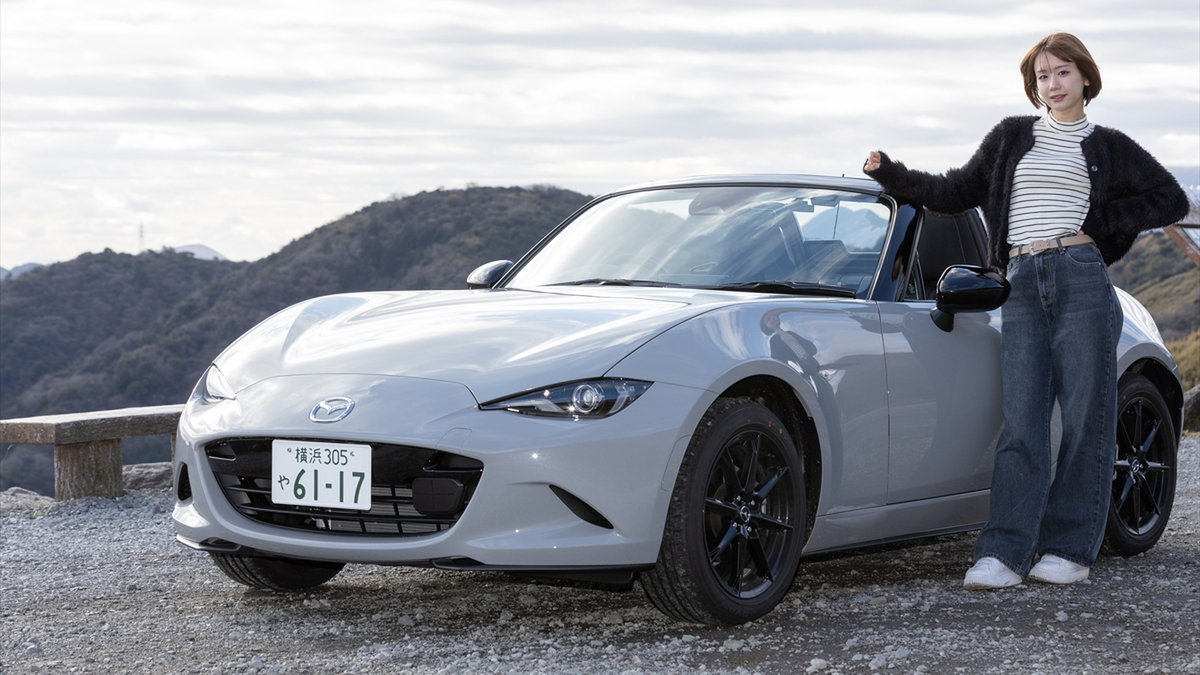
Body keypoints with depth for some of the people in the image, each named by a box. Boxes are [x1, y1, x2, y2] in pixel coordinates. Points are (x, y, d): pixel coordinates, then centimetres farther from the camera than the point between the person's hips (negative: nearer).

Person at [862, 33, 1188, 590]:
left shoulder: (1107, 147, 13)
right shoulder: (1012, 137, 19)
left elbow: (1171, 200, 12)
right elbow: (959, 193, 22)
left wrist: (1100, 221, 4)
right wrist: (892, 175, 12)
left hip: (1082, 278, -1)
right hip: (1023, 287, 2)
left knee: (1085, 418, -1)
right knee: (1021, 423, -6)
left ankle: (1070, 550, 7)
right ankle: (1004, 553, -10)